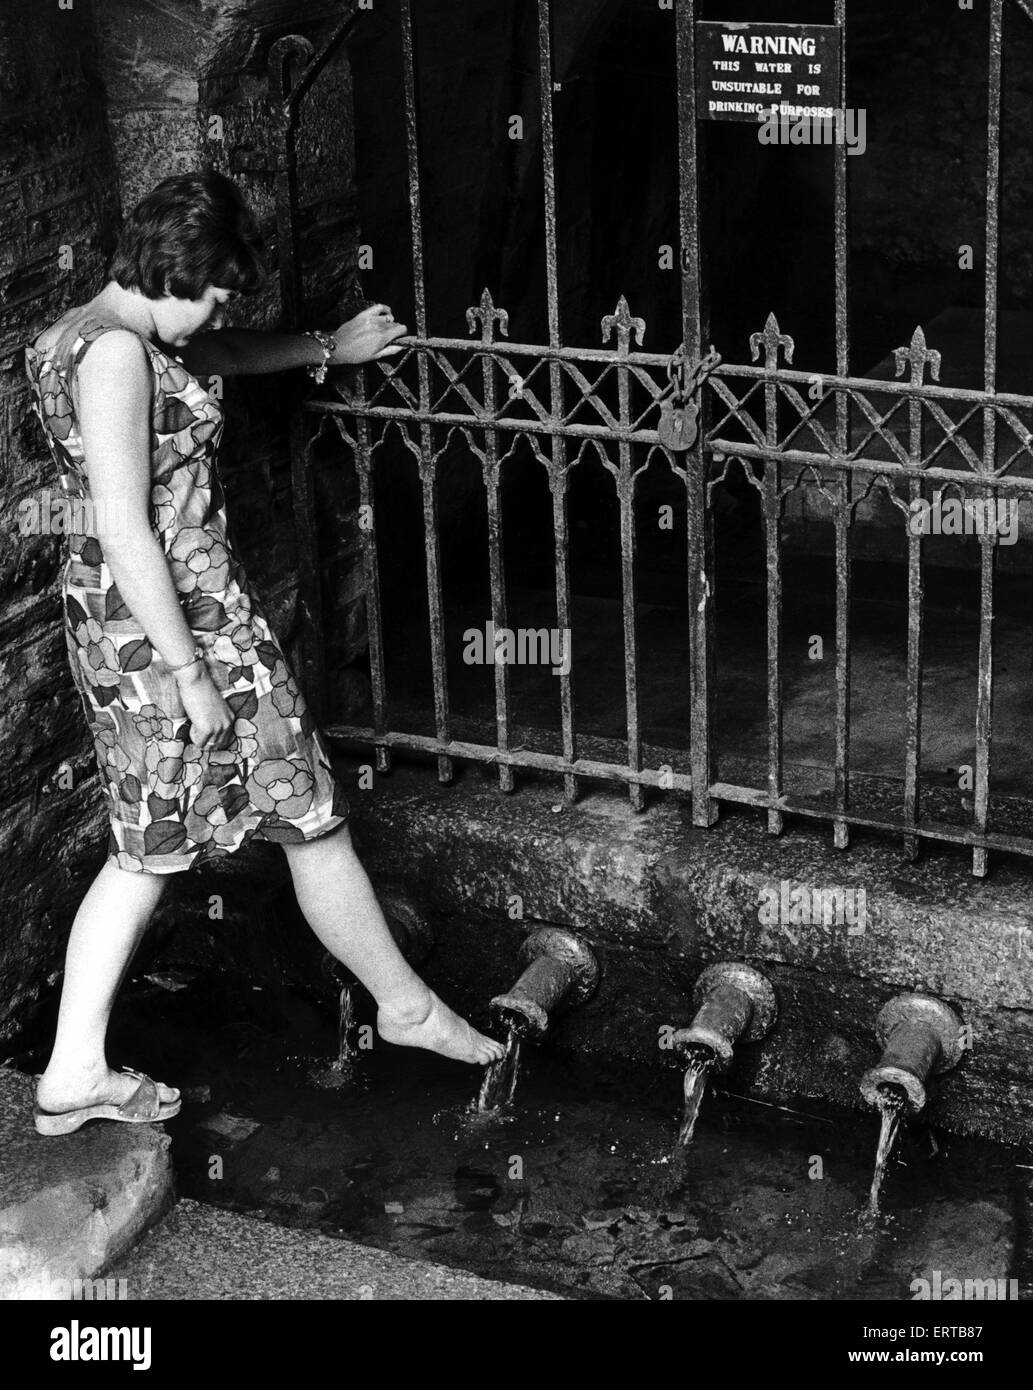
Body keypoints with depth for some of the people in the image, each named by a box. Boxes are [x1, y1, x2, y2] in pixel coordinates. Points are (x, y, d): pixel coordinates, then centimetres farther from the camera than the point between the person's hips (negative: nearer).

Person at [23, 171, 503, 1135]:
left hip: (110, 619, 10)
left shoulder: (76, 335, 11)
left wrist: (328, 349, 42)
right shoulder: (115, 352, -21)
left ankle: (74, 1075, 16)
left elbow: (216, 355, 30)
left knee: (149, 848, 15)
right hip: (177, 620, -10)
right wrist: (193, 676, -22)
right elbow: (127, 528, -25)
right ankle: (407, 1007, 26)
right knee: (309, 820, 7)